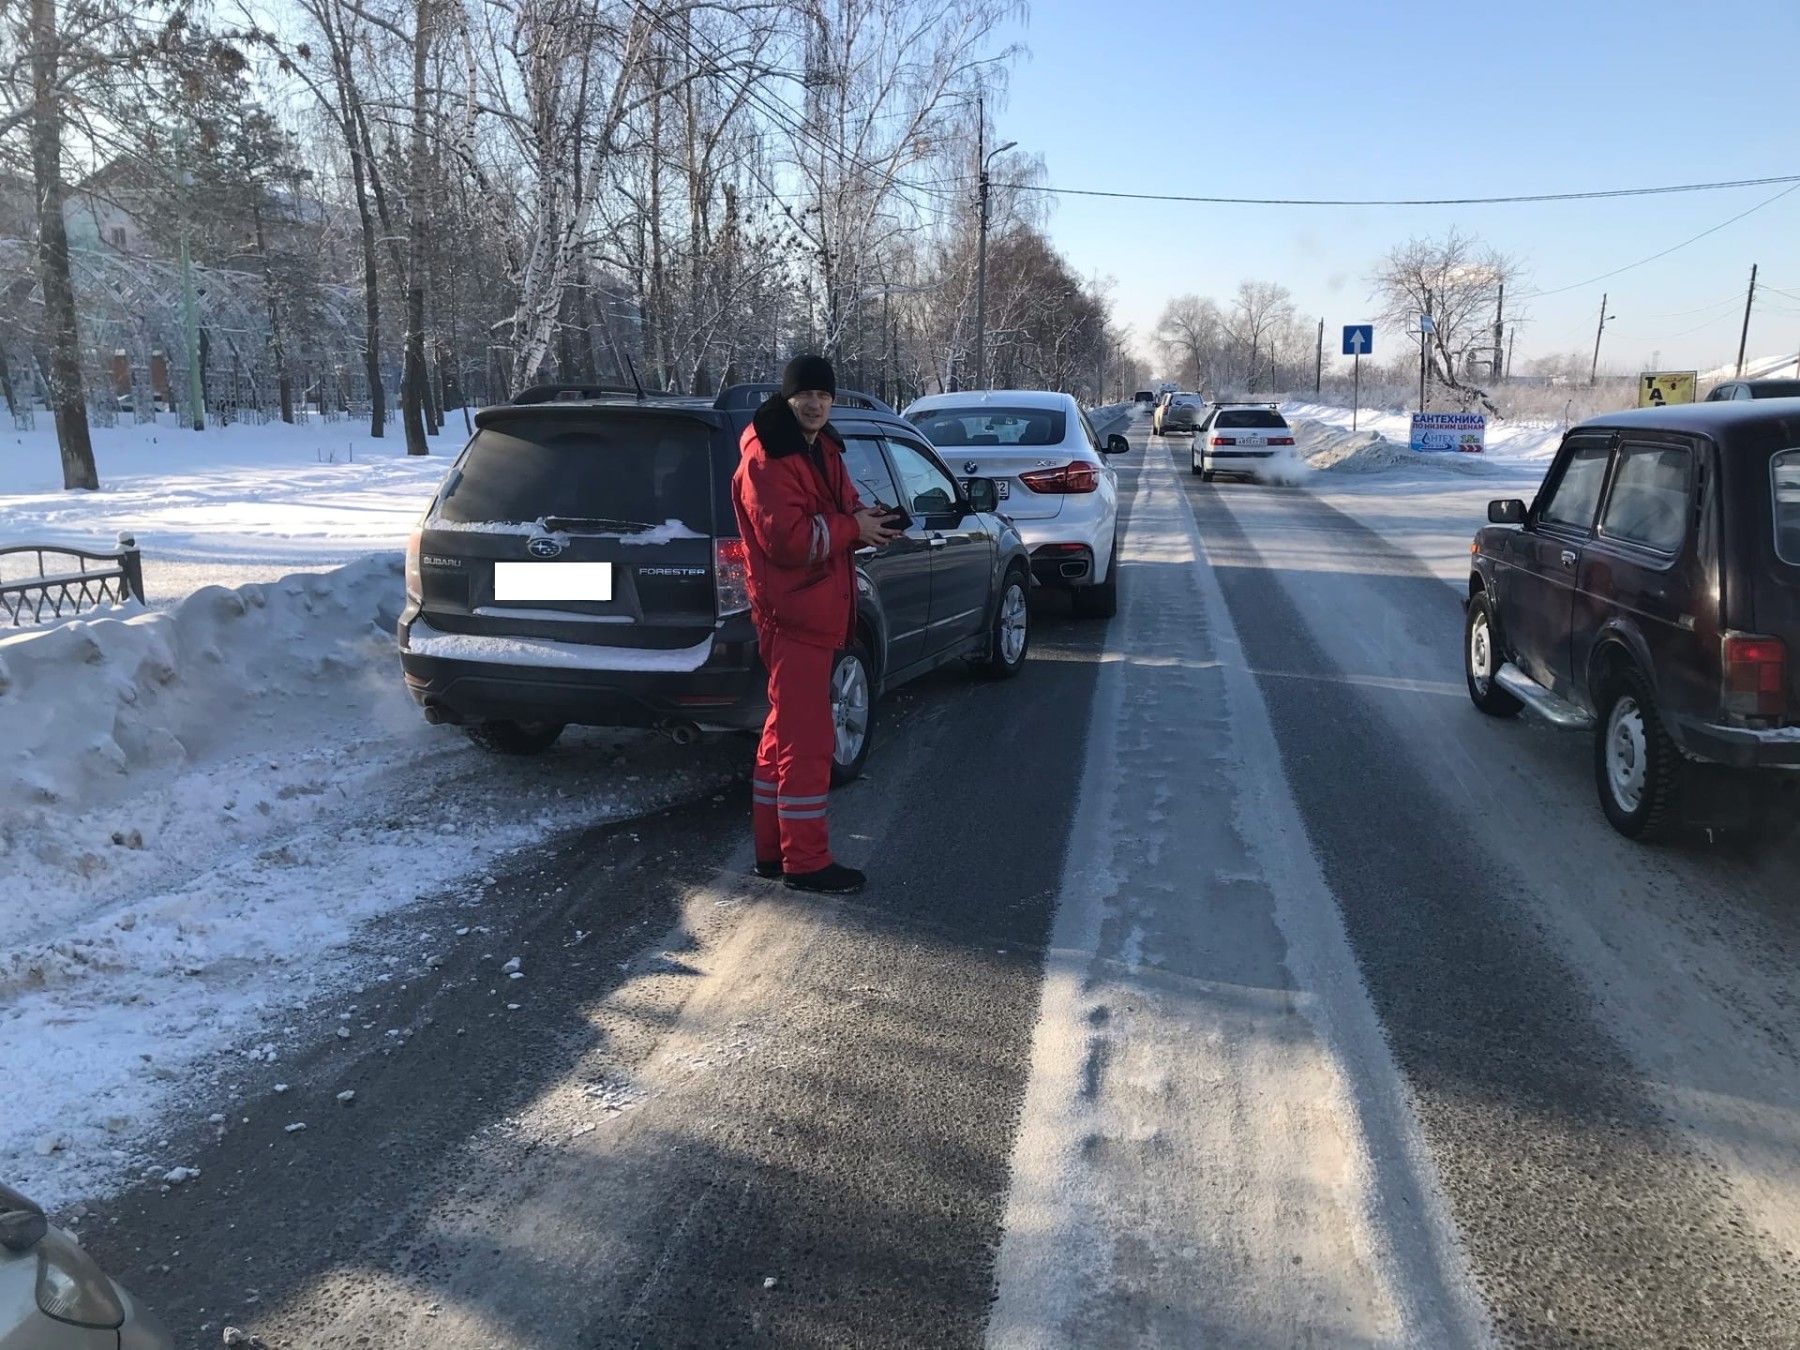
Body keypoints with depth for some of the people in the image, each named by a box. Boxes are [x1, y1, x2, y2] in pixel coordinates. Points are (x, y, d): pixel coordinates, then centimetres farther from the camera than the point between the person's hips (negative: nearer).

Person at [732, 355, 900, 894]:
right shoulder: (766, 459, -14)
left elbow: (841, 507, 21)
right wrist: (852, 528, -13)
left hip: (816, 609, 10)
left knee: (786, 734, 15)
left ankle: (773, 850, 25)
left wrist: (868, 521, -1)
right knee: (807, 739, -6)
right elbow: (788, 539, -22)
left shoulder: (821, 450, 15)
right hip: (793, 612, -10)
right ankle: (806, 862, 2)